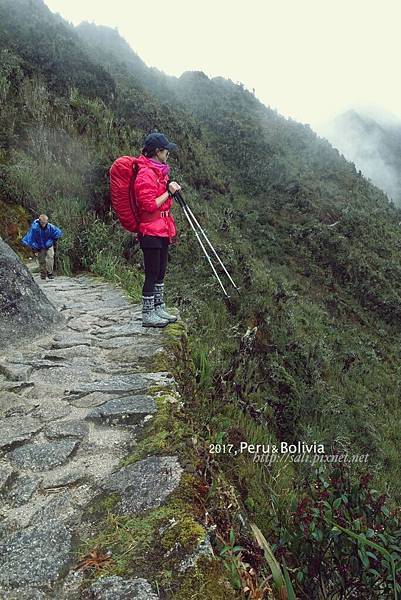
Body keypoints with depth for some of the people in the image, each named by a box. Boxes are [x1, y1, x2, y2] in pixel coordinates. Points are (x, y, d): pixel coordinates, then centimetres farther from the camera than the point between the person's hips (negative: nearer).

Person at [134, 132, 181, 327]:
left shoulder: (159, 170, 16)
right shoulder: (145, 174, -15)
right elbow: (149, 205, -20)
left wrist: (172, 190, 13)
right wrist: (168, 192, -16)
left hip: (162, 231, 10)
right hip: (151, 232, -10)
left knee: (160, 272, 14)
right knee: (152, 274, -4)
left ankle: (159, 309, 24)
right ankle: (147, 315, 6)